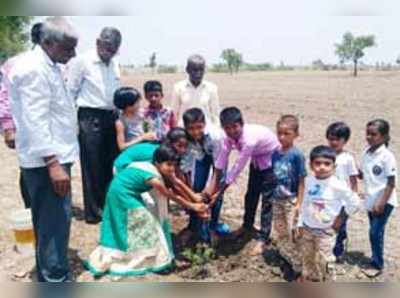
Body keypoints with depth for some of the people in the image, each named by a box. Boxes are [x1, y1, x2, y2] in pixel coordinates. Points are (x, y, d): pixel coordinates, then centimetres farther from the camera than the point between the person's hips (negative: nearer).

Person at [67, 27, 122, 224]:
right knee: (92, 167, 1)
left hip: (111, 117, 6)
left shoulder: (114, 65, 12)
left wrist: (120, 115, 15)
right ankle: (93, 212, 14)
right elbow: (70, 92, -5)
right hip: (90, 118, -6)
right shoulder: (82, 62, -6)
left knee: (110, 165, 11)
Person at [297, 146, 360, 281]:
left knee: (325, 261, 2)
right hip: (307, 228, 5)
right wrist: (300, 223, 8)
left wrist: (341, 217, -5)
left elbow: (354, 202, -11)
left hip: (325, 231, -5)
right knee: (308, 257, 20)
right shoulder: (309, 180, -7)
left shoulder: (337, 185, -22)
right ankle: (309, 278, 41)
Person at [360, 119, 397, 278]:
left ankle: (377, 264, 12)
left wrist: (381, 202, -20)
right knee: (376, 232, 17)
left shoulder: (387, 156, -18)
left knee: (375, 232, -4)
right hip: (371, 200, 7)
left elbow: (391, 183, -17)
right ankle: (377, 260, 31)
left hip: (384, 201, -7)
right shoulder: (366, 153, 2)